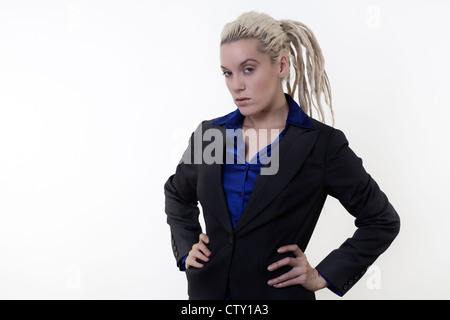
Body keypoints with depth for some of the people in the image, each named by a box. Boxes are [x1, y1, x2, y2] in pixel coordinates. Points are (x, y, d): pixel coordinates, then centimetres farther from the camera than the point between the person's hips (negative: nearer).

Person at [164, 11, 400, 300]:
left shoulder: (322, 144, -11)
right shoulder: (210, 134, -1)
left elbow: (383, 220, -2)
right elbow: (177, 194, 18)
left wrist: (323, 276, -6)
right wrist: (186, 250, 6)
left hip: (279, 291, -3)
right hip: (207, 290, 4)